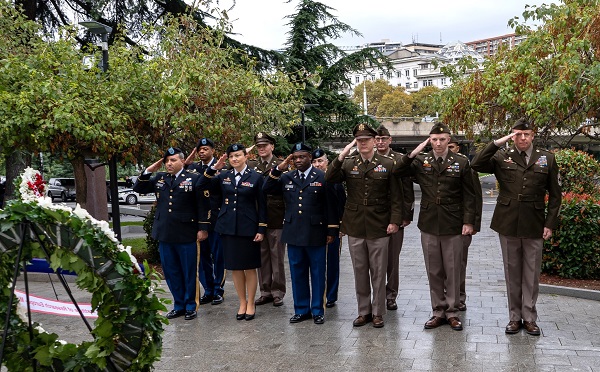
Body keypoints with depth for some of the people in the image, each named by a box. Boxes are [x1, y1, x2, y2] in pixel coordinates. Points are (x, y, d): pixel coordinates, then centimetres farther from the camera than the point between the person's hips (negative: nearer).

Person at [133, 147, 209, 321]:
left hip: (186, 234, -5)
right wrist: (148, 171, 1)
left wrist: (203, 228, -8)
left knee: (189, 272, 5)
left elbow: (202, 205, -4)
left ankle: (191, 306, 18)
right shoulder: (159, 178, 12)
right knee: (171, 272, 11)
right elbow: (138, 188, 13)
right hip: (165, 234, 5)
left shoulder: (194, 179, -2)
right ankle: (179, 305, 23)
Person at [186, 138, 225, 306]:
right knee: (203, 256, 11)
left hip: (216, 218, -4)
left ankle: (218, 290, 17)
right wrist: (186, 162, -7)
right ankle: (208, 290, 22)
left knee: (217, 256, 5)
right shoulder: (193, 167, 10)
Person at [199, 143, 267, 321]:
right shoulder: (224, 176, 7)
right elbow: (203, 185, 3)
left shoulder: (256, 177, -3)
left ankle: (251, 304, 18)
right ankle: (242, 303, 23)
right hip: (228, 228, 3)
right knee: (235, 268, 10)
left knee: (250, 268, 5)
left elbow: (262, 205, -2)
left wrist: (261, 230, -7)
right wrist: (214, 168, -9)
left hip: (248, 229, -3)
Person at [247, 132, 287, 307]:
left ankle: (278, 292, 13)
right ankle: (265, 291, 21)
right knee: (262, 256, 11)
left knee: (277, 256, 3)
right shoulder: (250, 166, 8)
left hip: (276, 218, -4)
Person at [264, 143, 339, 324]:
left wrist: (331, 231, -5)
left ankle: (317, 310, 17)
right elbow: (267, 189, 4)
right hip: (294, 234, 4)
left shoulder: (322, 177, -2)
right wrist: (278, 169, -5)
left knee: (317, 274, 6)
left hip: (315, 234, -4)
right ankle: (301, 309, 23)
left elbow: (330, 205, -2)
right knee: (297, 274, 11)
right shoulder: (287, 177, 11)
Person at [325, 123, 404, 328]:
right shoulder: (348, 164, 5)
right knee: (360, 271, 10)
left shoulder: (388, 164, 0)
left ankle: (377, 313, 18)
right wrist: (341, 156, -18)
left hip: (379, 227, -2)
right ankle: (363, 311, 23)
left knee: (378, 272, 6)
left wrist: (395, 221, -8)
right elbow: (329, 178, -11)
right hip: (355, 227, 2)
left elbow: (396, 196, -1)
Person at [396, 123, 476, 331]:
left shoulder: (461, 163, -1)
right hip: (429, 225, 2)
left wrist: (469, 221, -7)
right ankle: (438, 311, 21)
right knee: (433, 272, 9)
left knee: (453, 271, 6)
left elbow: (469, 195, 0)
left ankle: (452, 312, 18)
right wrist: (412, 154, -13)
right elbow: (398, 172, -3)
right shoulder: (420, 161, 4)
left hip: (453, 226, -2)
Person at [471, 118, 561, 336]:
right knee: (512, 272, 9)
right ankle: (514, 317, 20)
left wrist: (550, 223, -2)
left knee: (531, 273, 7)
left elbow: (555, 194, 5)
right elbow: (477, 165, -14)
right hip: (508, 223, 0)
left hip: (534, 225, 0)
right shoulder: (502, 157, 2)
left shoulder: (547, 158, 3)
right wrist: (498, 142, -16)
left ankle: (529, 318, 18)